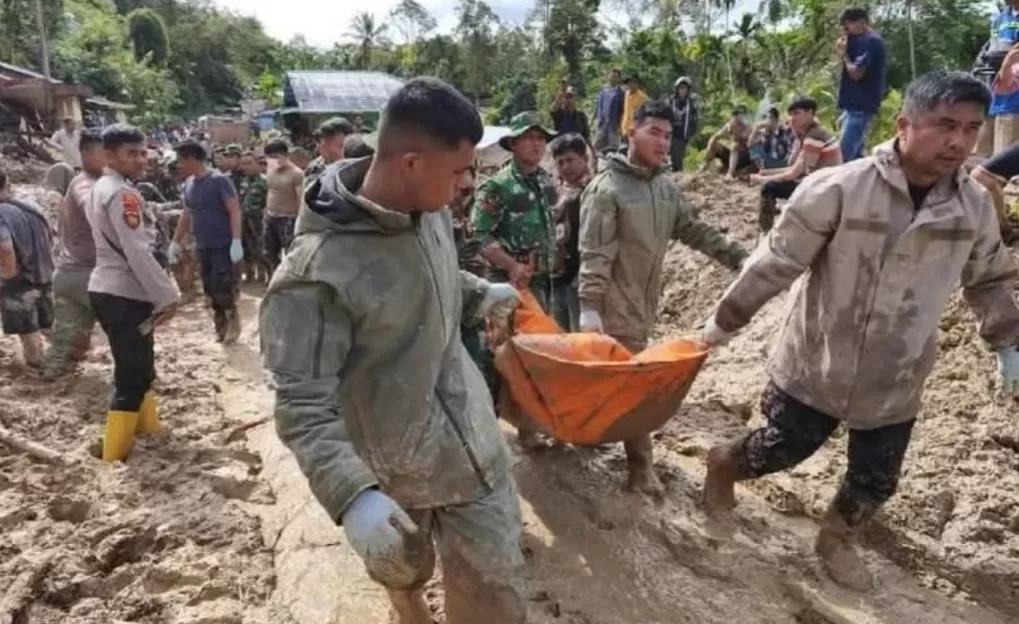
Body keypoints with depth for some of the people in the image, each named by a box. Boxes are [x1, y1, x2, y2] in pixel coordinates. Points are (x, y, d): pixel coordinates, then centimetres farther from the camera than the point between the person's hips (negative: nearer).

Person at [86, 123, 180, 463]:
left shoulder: (100, 188, 15)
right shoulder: (122, 194, -17)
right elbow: (138, 252, -23)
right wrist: (167, 295, -16)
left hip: (109, 290, 10)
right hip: (124, 295, -10)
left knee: (140, 370, 20)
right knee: (132, 379, -3)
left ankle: (148, 432, 33)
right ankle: (114, 456, 5)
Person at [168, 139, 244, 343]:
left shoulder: (219, 180, -10)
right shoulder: (188, 184, 11)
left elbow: (234, 210, -15)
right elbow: (186, 215, 20)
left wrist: (236, 241, -23)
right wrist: (175, 242, 20)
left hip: (222, 245, -7)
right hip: (202, 246, 7)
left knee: (221, 286, -10)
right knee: (210, 289, 8)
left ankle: (232, 321, 12)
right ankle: (221, 325, 21)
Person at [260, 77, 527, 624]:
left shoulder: (432, 211, -5)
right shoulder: (315, 273, -28)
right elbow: (302, 403, -26)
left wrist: (479, 293, 5)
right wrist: (351, 495, -36)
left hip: (473, 443, 5)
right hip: (393, 472, -5)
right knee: (401, 567, 25)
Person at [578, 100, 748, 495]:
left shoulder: (667, 188, 7)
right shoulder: (607, 188, -15)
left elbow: (696, 232, 12)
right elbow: (594, 254, -20)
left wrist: (739, 258, 5)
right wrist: (589, 307, -27)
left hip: (646, 300, 7)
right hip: (616, 304, -7)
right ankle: (641, 464, 10)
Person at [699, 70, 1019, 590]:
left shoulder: (975, 207, -4)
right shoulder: (837, 189, -21)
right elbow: (775, 264, -16)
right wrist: (724, 322, -9)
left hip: (896, 382, 5)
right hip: (816, 366, -4)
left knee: (876, 479, 16)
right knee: (783, 450, 12)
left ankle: (837, 540, 45)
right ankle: (724, 464, 45)